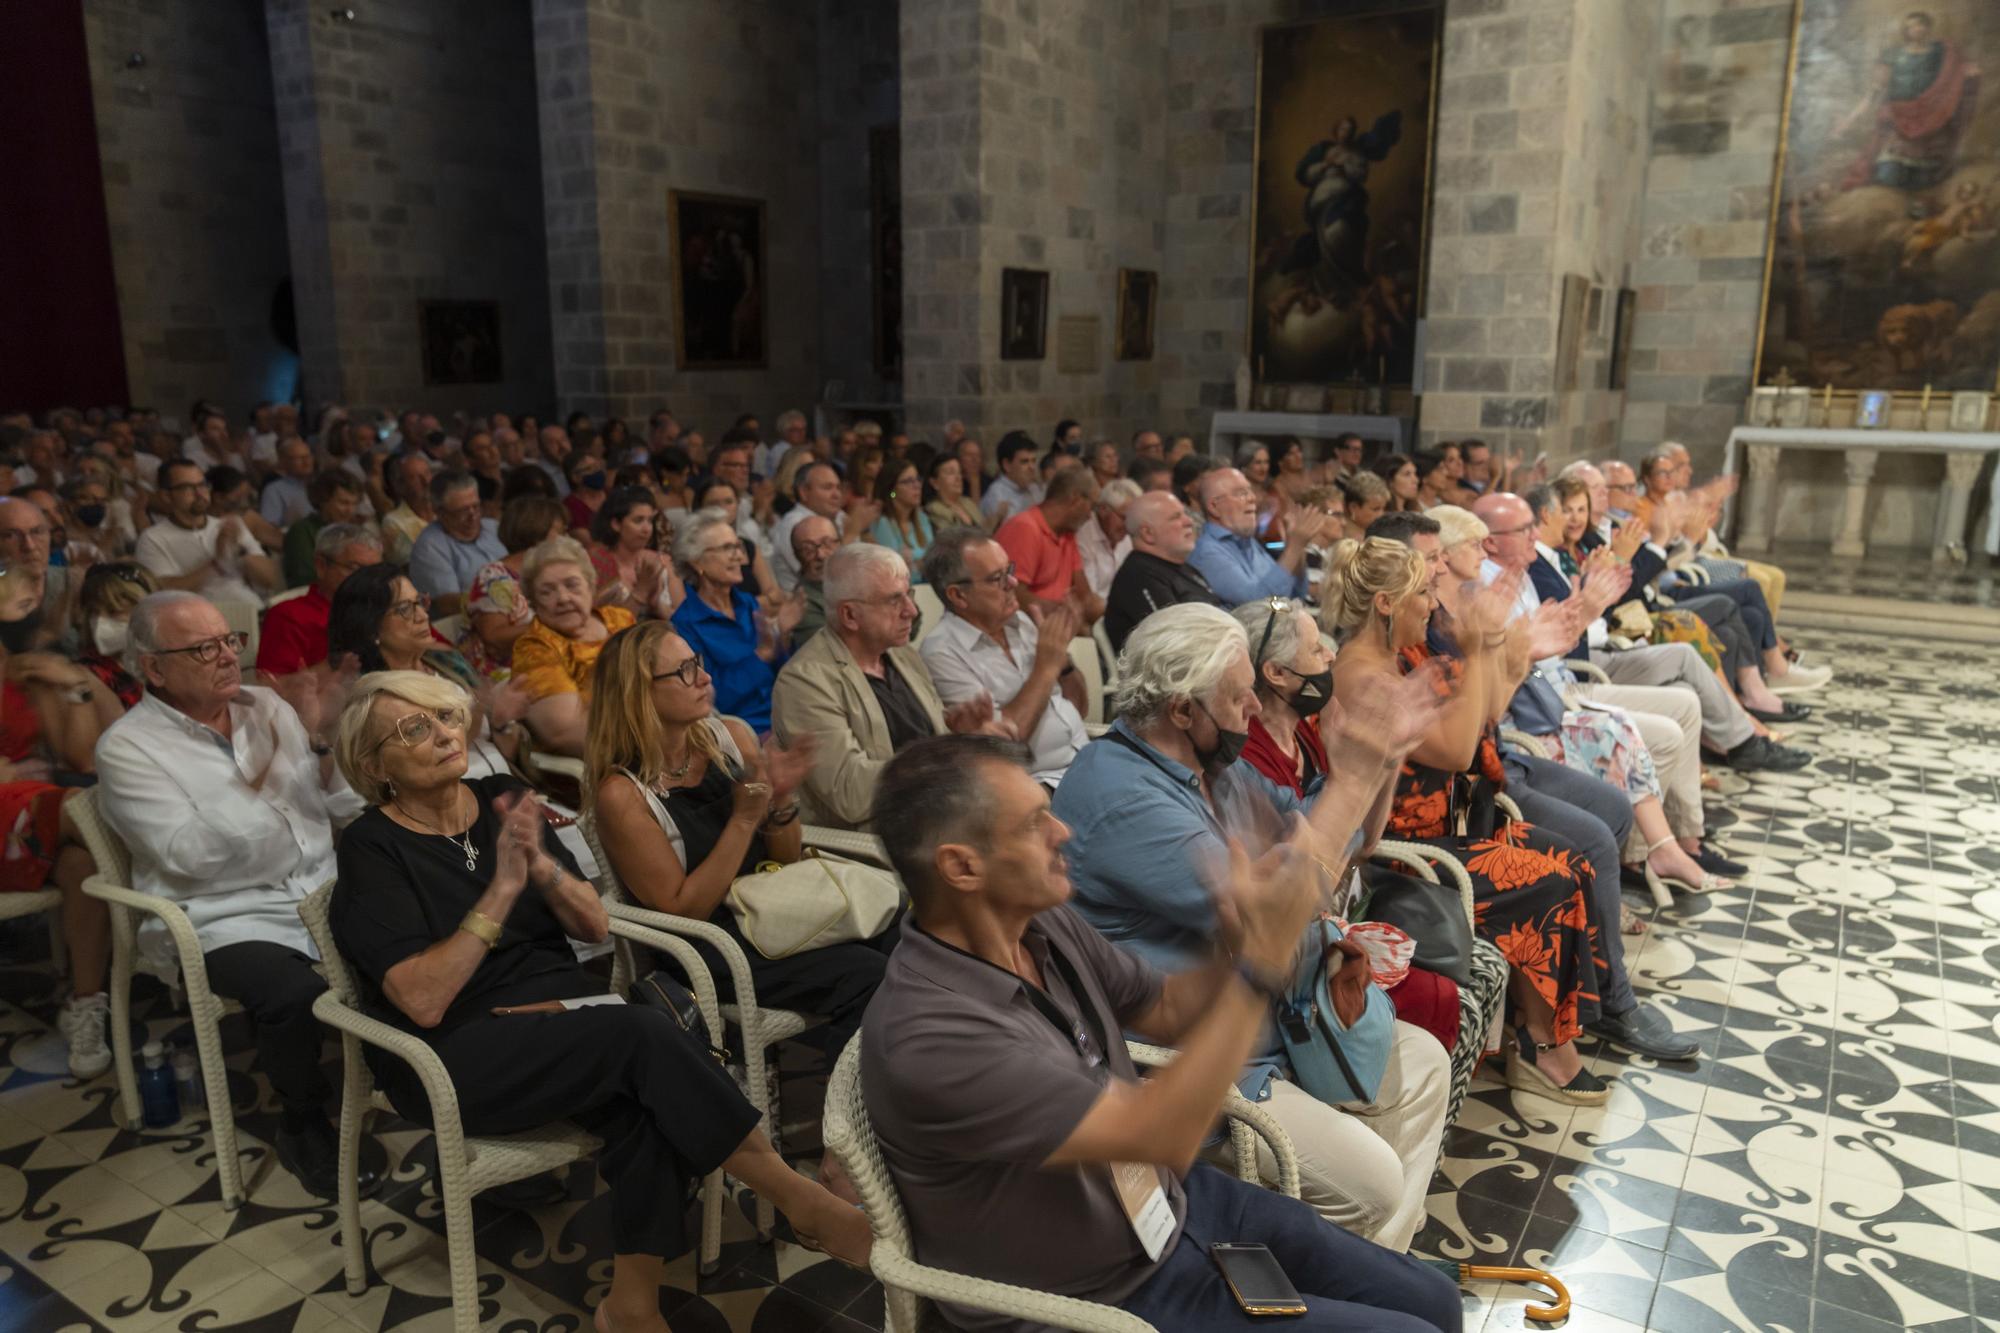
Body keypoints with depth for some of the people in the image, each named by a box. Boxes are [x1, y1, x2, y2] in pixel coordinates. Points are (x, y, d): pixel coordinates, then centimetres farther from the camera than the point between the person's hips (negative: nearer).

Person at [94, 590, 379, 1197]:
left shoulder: (266, 704, 9)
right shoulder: (127, 747, -4)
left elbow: (334, 803, 9)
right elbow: (188, 856, -16)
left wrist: (320, 738, -9)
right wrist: (259, 775, -22)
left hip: (323, 892, 5)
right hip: (227, 920, -5)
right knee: (294, 995, -32)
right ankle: (303, 1125, -5)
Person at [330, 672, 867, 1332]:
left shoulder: (503, 800, 7)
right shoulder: (371, 849, -7)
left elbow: (595, 927, 4)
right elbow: (424, 1001, -18)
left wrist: (542, 865, -14)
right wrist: (502, 890, -22)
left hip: (561, 1016, 5)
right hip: (456, 1056, -5)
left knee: (644, 1092, -29)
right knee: (643, 1035, -29)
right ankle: (799, 1199, -20)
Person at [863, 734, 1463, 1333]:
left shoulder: (1042, 923, -8)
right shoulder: (927, 1038, -32)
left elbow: (1171, 1012, 6)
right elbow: (1160, 1135, -31)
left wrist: (1240, 938, -14)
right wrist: (1263, 960, -30)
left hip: (1175, 1197, 7)